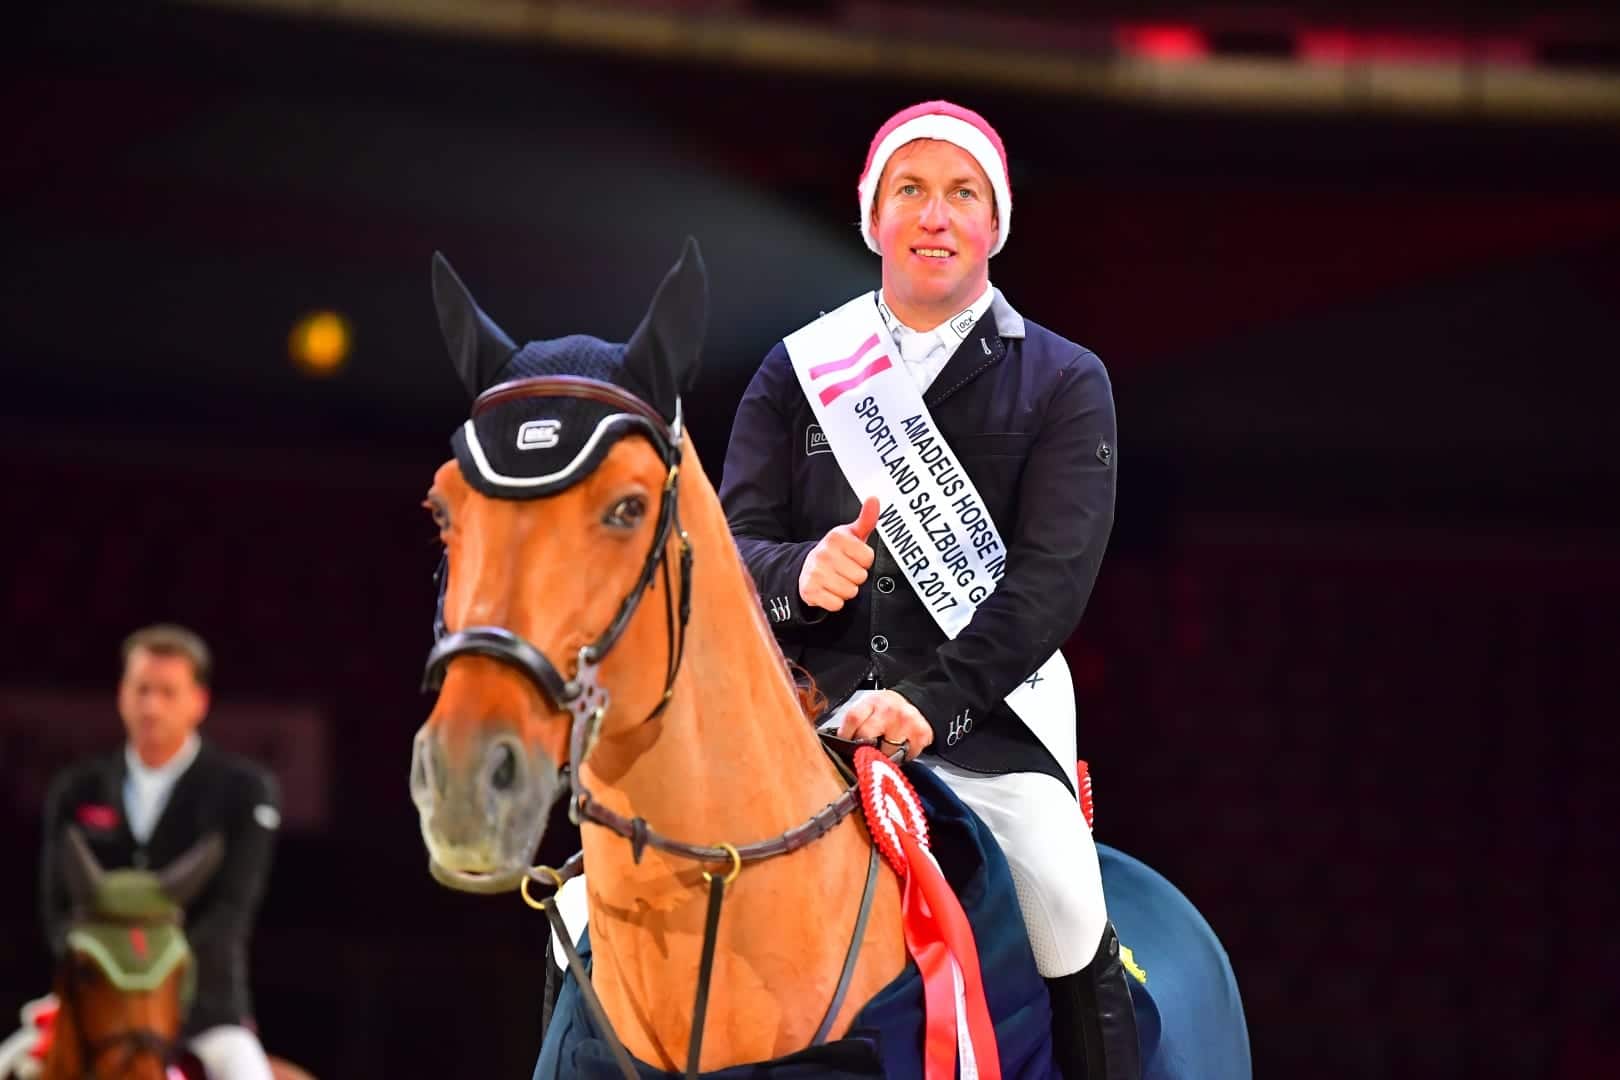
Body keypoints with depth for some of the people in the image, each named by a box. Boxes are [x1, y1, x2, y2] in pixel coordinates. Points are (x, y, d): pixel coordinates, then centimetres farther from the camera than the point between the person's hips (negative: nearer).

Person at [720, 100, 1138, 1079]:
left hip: (987, 714, -2)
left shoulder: (1063, 383, 7)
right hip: (807, 699, 2)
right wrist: (797, 575, -18)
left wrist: (930, 702, -20)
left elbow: (1050, 580, -5)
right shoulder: (797, 372, 14)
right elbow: (735, 542, 8)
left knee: (1067, 914, -27)